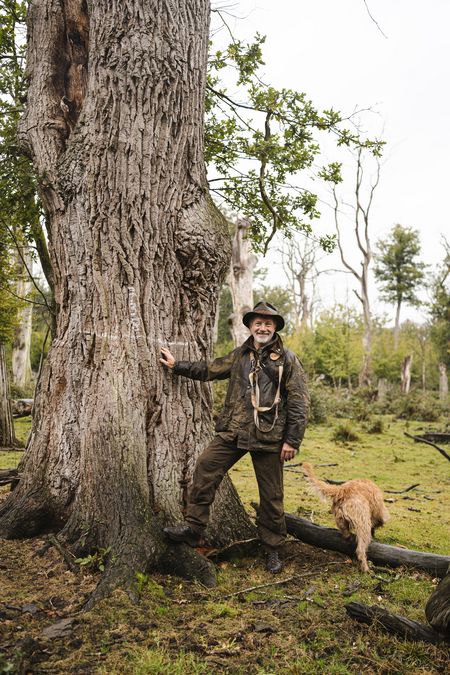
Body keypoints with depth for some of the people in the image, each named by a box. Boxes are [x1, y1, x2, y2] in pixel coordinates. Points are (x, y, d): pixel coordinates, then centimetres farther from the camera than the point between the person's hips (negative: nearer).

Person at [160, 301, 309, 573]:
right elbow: (211, 369, 24)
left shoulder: (288, 360, -2)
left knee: (271, 495, 6)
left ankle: (273, 548, 25)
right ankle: (193, 527, 8)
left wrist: (292, 440, -9)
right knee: (205, 469, -7)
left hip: (269, 437, -4)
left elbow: (299, 403, -5)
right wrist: (177, 365, 24)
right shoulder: (240, 355, 12)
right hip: (233, 431, 4)